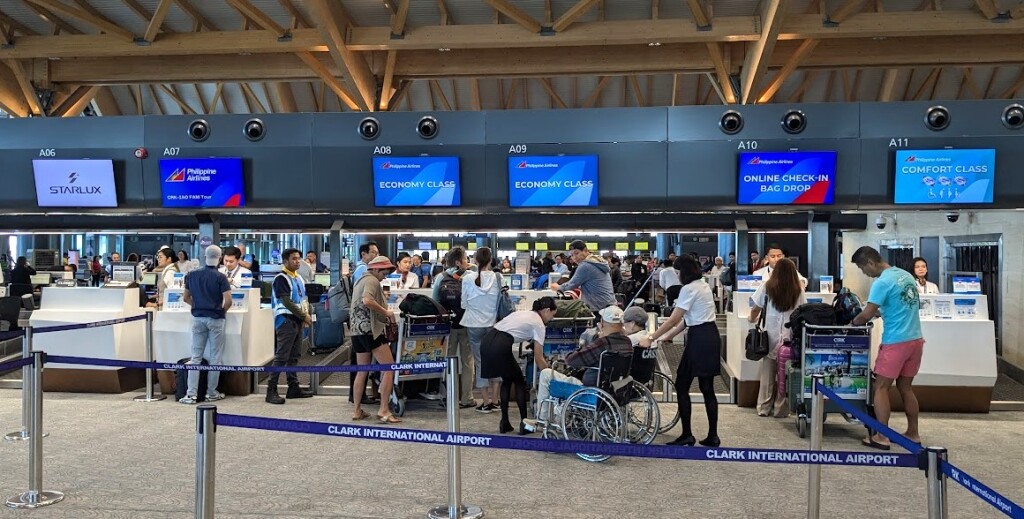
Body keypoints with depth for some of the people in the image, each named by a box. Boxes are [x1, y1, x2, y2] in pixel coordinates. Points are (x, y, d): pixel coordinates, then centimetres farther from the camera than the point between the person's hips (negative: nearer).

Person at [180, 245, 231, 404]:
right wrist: (222, 311, 3)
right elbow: (228, 301, -15)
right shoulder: (220, 277, -9)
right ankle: (212, 393, 10)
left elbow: (185, 298, 9)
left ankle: (191, 394, 3)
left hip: (198, 318, 4)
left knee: (196, 357, 7)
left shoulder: (192, 275, 4)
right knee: (215, 358, 5)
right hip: (215, 319, -3)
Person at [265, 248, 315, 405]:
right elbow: (287, 302, -18)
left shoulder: (298, 278, 15)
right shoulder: (281, 278, -11)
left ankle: (293, 388, 20)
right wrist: (304, 316, -14)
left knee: (294, 356, 13)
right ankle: (271, 391, -6)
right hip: (285, 321, -8)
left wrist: (306, 314, 5)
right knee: (281, 357, -9)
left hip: (297, 321, 8)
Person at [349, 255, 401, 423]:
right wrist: (386, 312, -16)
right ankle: (383, 410, -11)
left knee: (362, 371, 14)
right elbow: (367, 301, -26)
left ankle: (357, 410, 16)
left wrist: (383, 316, 22)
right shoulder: (372, 281, -8)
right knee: (389, 368, -7)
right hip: (370, 328, -10)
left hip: (357, 329, 10)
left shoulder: (360, 280, 22)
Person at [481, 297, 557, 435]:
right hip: (500, 347, -7)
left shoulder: (524, 313, 26)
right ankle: (524, 423, 15)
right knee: (519, 381, 13)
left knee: (507, 380, 23)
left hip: (486, 341, 7)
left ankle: (504, 423, 22)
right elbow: (539, 359, 3)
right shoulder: (538, 324, 4)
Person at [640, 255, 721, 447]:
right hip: (710, 337, 9)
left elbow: (674, 319, -15)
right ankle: (712, 436, 13)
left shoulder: (689, 289, -13)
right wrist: (668, 336, 19)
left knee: (681, 386, 1)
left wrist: (651, 338, -10)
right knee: (707, 388, 11)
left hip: (699, 339, -9)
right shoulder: (703, 285, 16)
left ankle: (687, 435, 4)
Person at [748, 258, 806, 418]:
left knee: (768, 372, 8)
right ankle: (781, 409, 7)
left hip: (771, 335, 1)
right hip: (790, 337, 0)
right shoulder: (798, 290, 1)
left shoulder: (767, 287, 0)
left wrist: (752, 318, 26)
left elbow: (756, 308, 6)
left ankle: (764, 408, 12)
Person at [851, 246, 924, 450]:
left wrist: (853, 323, 1)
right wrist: (880, 311, 16)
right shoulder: (906, 275, 11)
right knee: (905, 387, 16)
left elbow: (866, 315, -17)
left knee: (880, 387, 0)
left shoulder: (882, 282, -16)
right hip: (915, 339, 8)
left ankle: (881, 437, 0)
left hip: (896, 342, -8)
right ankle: (913, 434, 21)